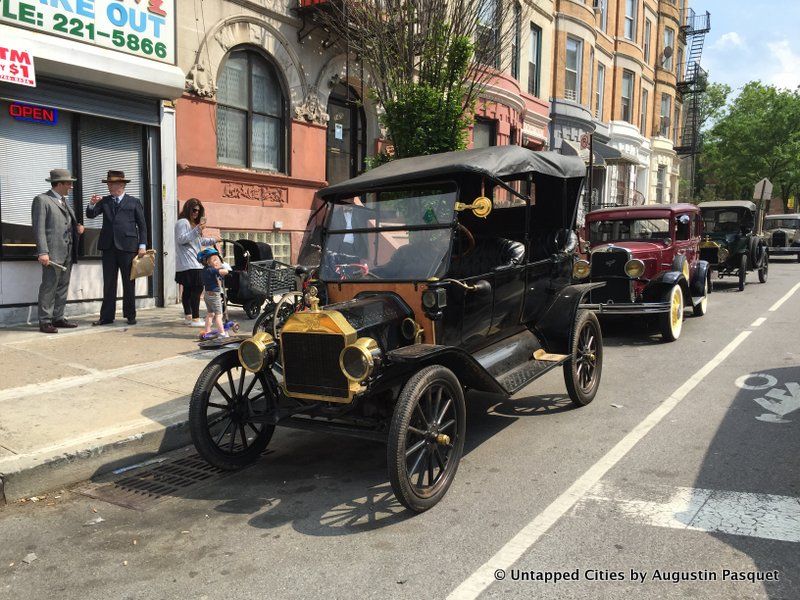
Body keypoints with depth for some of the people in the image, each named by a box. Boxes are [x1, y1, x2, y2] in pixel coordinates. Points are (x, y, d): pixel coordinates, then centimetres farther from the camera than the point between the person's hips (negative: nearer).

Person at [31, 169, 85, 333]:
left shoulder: (64, 201, 20)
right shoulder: (42, 200, -5)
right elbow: (39, 228, -12)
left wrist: (78, 227, 4)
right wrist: (43, 252, -20)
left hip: (68, 252, 8)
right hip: (53, 252, -8)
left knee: (63, 286, 11)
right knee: (49, 286, -6)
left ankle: (58, 318, 18)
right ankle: (45, 322, -1)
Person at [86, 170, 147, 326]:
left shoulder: (134, 202, 5)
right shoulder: (104, 201, 14)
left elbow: (142, 225, 4)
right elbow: (91, 215, 7)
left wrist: (142, 245, -5)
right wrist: (92, 204, -14)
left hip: (127, 247, -3)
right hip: (109, 247, 3)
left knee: (129, 283, 4)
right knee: (108, 283, 5)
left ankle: (130, 315, 13)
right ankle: (107, 316, 9)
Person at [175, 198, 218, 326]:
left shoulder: (193, 224, 25)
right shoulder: (182, 222, -7)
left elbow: (199, 241, 33)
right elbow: (181, 239, -18)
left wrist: (213, 240, 24)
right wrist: (196, 230, -25)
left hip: (194, 262, 11)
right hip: (188, 263, -11)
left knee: (188, 289, 12)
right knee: (197, 288, -16)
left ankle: (188, 316, 16)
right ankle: (195, 319, -18)